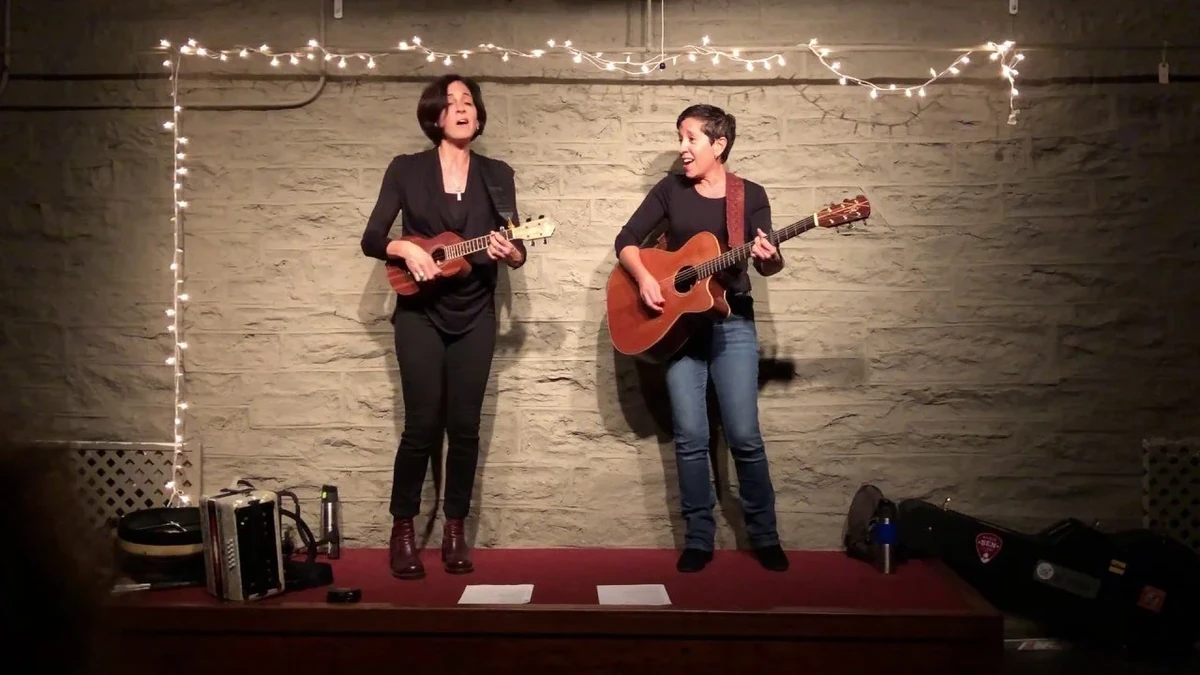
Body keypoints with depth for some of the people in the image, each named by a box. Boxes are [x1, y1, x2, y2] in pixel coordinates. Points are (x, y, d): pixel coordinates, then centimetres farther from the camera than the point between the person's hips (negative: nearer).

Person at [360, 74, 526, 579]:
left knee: (465, 426, 2)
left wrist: (511, 254, -20)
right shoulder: (406, 169, 1)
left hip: (475, 316, 2)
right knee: (423, 425, -6)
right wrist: (405, 249, -21)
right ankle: (402, 531, 10)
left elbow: (515, 250, 3)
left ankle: (454, 532, 15)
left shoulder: (497, 174, 6)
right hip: (420, 314, -2)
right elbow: (371, 239, -2)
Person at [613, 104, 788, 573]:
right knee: (690, 437, -1)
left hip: (732, 323, -1)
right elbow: (626, 240, 4)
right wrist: (644, 278, -14)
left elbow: (766, 264, -4)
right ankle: (699, 539, 12)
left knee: (744, 435, -4)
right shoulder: (671, 189, 6)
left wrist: (770, 258, -27)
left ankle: (764, 537, 12)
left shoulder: (751, 195, 3)